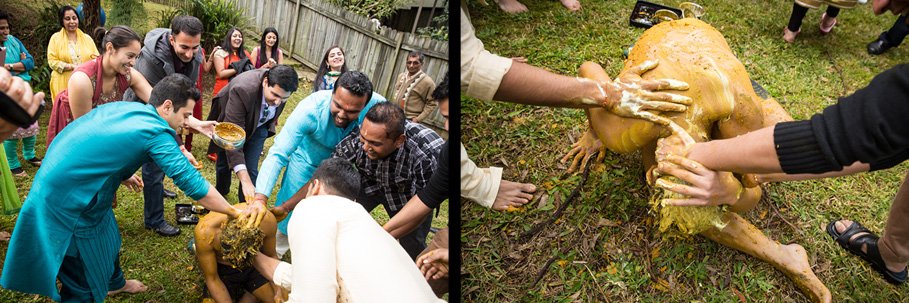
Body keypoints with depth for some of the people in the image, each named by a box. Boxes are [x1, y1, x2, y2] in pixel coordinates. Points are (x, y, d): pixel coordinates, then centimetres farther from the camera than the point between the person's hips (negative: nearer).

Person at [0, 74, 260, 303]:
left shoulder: (122, 107, 2)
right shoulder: (157, 133, -23)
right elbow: (191, 183, -25)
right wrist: (235, 213, -17)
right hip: (67, 207, -10)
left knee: (108, 237, 30)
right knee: (84, 280, 5)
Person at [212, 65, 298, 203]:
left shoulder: (280, 88, -30)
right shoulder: (242, 90, -45)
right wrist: (245, 181, -53)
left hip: (258, 126, 2)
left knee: (251, 169, -9)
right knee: (224, 164, 19)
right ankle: (220, 194, 49)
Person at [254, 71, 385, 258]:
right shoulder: (310, 109, -40)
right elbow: (278, 154, -41)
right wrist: (260, 198, -51)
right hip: (308, 159, -2)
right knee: (289, 208, 4)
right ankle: (276, 251, 34)